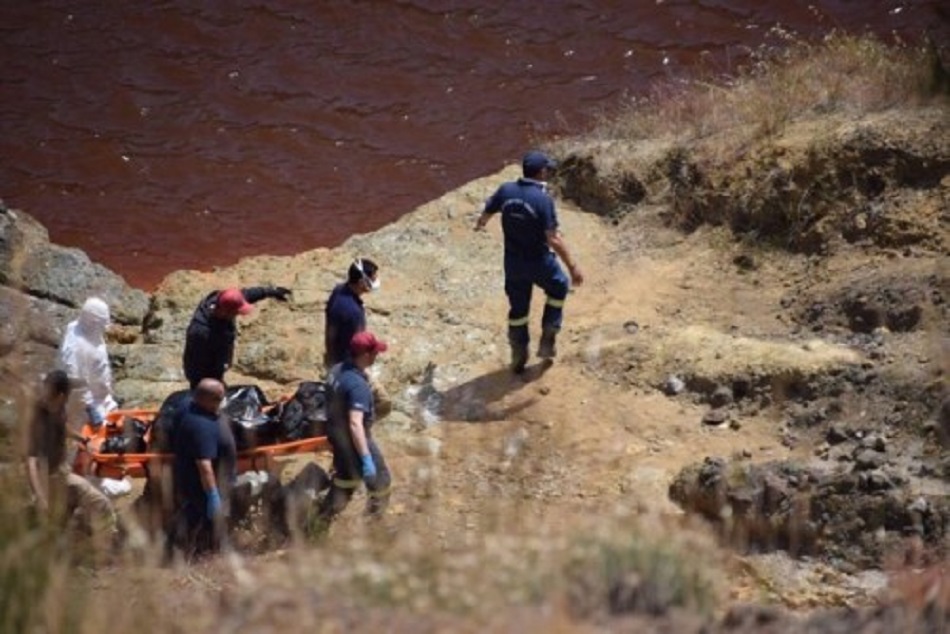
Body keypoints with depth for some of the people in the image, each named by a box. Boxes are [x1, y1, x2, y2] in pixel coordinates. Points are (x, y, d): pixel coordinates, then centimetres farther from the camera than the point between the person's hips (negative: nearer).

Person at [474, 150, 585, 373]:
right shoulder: (543, 199, -24)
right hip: (539, 262, -4)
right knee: (558, 288, 26)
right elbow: (554, 239, -26)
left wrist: (479, 224, 34)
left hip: (513, 262, 4)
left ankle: (519, 356, 33)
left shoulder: (506, 191, -8)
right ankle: (547, 341, 28)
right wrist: (572, 266, -19)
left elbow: (486, 213, 9)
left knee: (518, 308, 20)